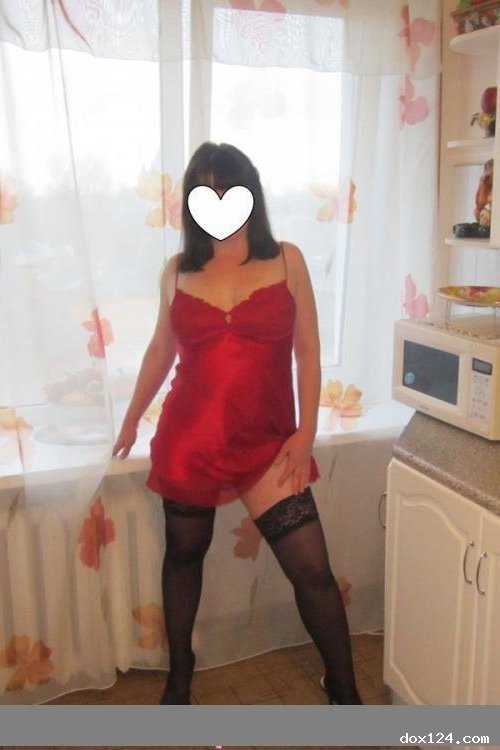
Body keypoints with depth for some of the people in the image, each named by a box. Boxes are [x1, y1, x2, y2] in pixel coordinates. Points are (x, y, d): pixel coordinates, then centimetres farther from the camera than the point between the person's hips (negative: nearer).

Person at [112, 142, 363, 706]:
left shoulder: (286, 261, 0)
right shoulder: (178, 271, 3)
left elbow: (307, 351, 0)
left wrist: (306, 431, -7)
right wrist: (130, 421, 20)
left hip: (267, 443, -1)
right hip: (188, 440, 2)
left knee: (312, 569, -2)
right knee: (184, 555, 16)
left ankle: (344, 690, 21)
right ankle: (180, 671, 41)